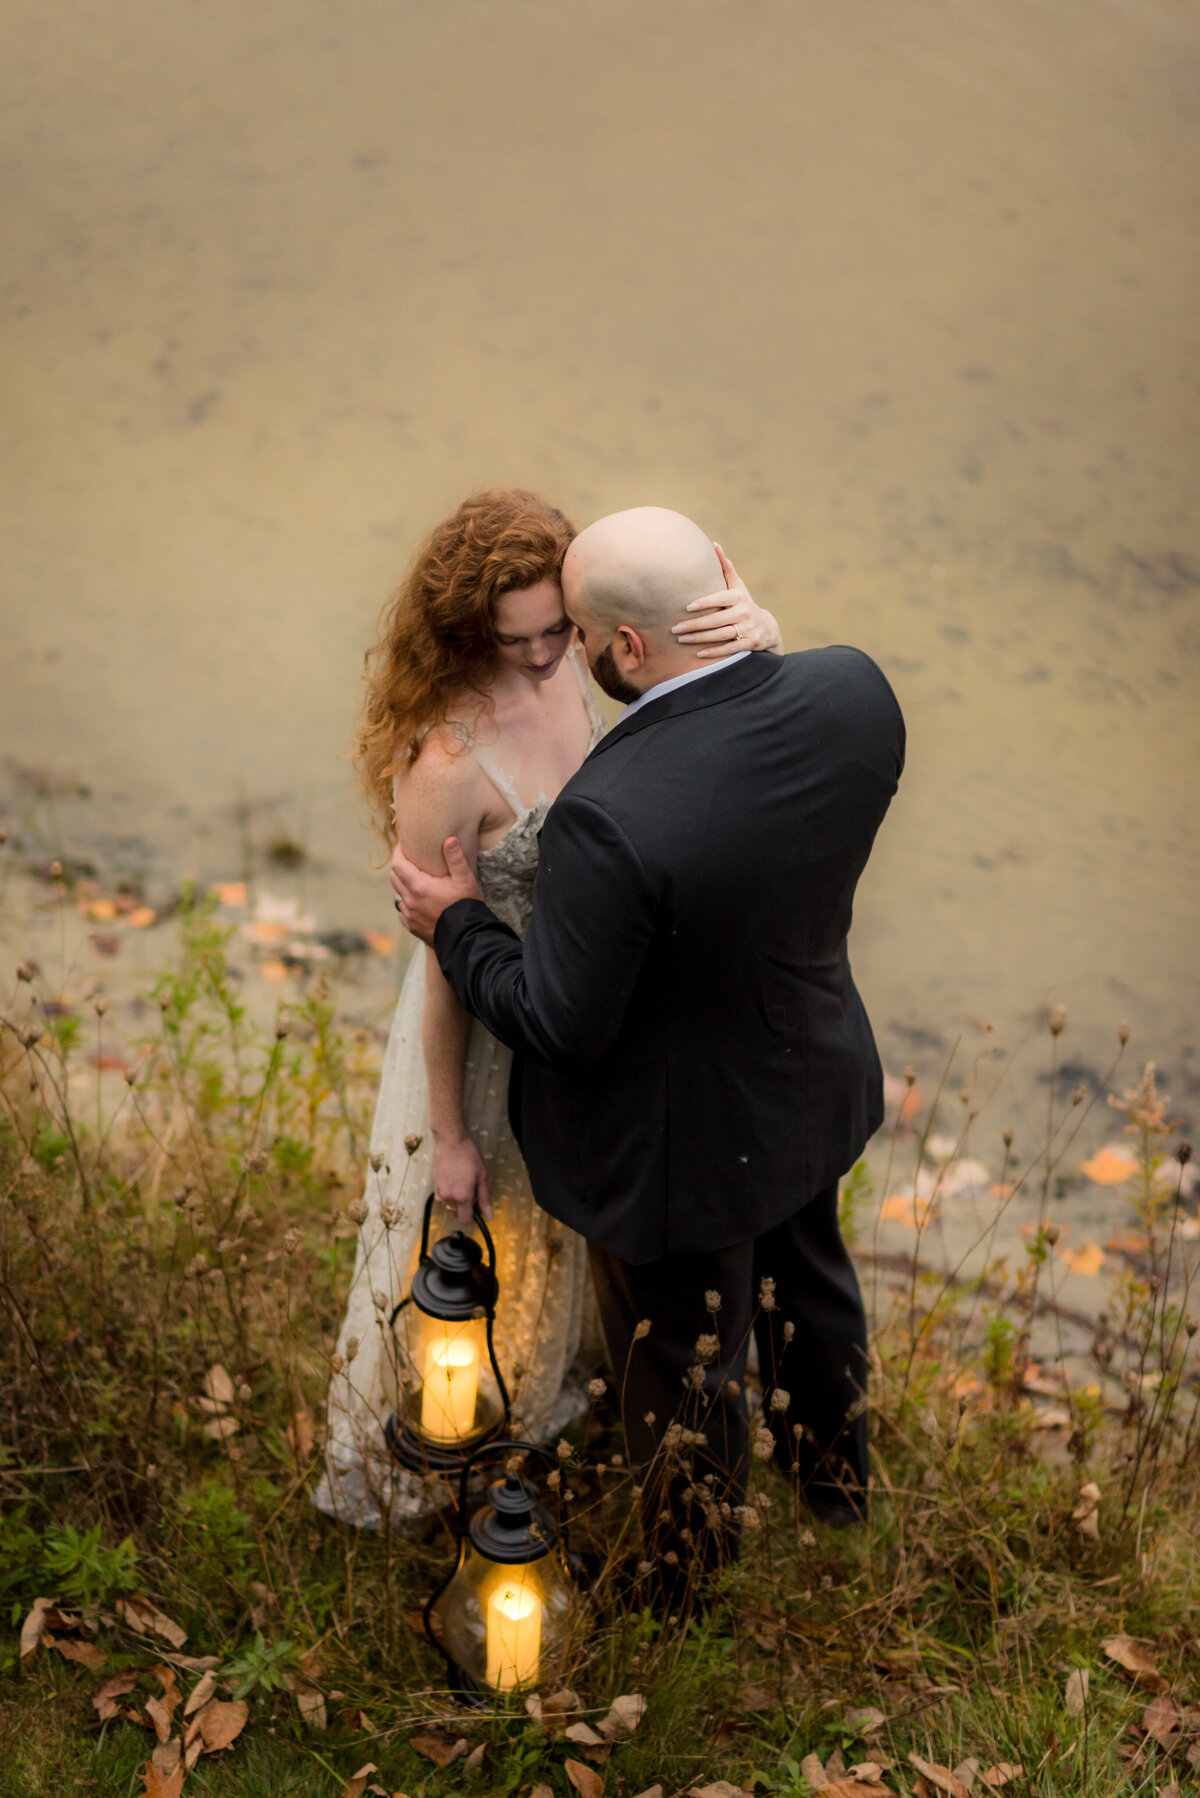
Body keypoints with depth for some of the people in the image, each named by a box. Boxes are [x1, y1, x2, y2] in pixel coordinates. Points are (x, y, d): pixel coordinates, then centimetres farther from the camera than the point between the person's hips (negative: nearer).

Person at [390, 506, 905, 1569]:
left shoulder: (612, 820, -41)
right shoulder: (854, 692, -21)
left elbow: (557, 1027, -27)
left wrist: (457, 925, -12)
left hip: (683, 1147, -6)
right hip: (814, 1083, 6)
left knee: (685, 1360, 24)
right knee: (807, 1279, 35)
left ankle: (694, 1547, 55)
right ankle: (835, 1468, 64)